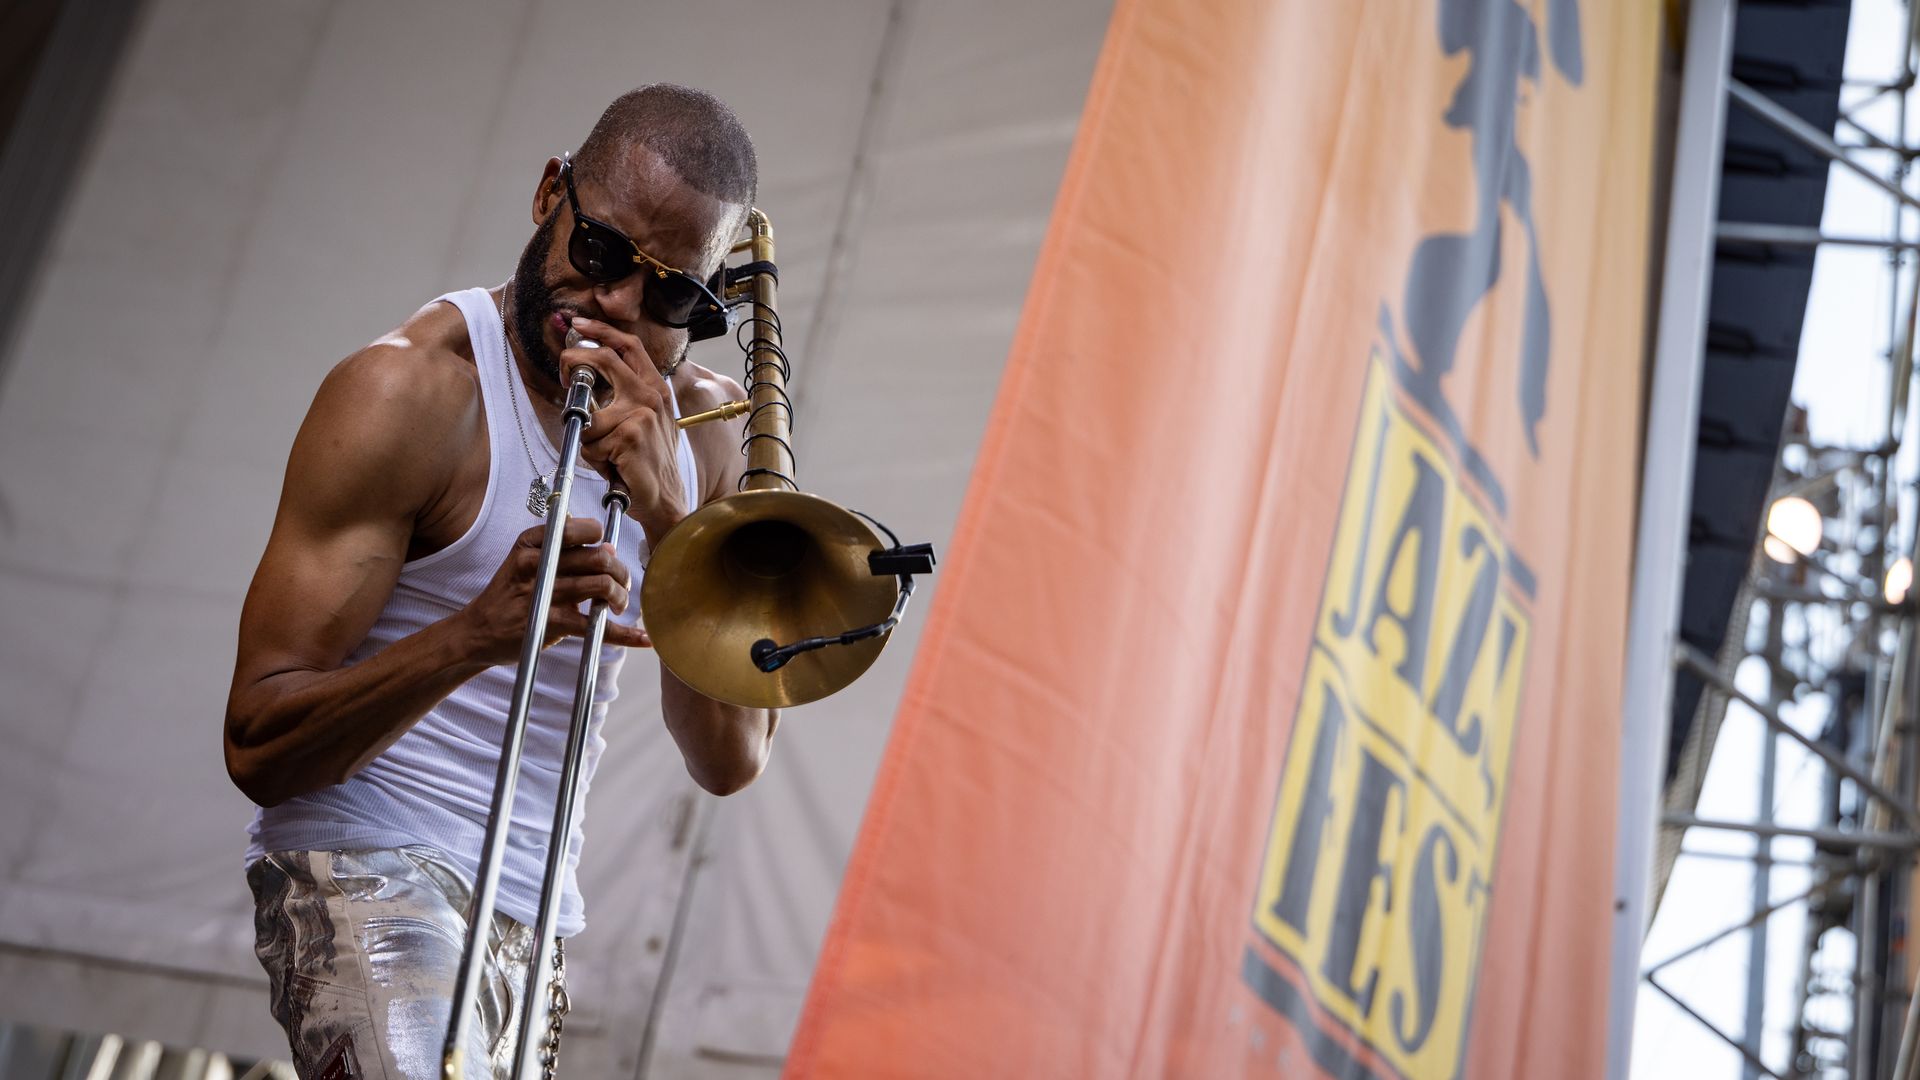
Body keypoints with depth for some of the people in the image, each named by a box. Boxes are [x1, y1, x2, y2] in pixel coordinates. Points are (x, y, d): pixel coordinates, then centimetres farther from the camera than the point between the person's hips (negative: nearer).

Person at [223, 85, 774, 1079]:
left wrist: (667, 510, -15)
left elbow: (729, 762, -2)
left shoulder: (703, 426, 7)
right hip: (371, 878, -6)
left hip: (538, 917, 6)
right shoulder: (409, 390, -11)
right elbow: (257, 746, -15)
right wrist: (478, 632, -32)